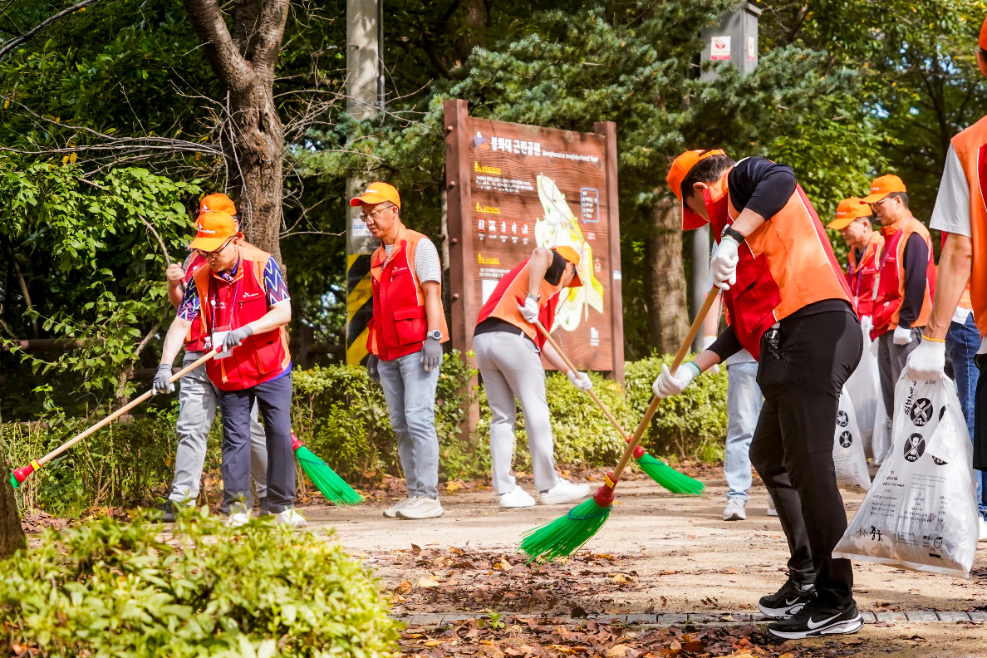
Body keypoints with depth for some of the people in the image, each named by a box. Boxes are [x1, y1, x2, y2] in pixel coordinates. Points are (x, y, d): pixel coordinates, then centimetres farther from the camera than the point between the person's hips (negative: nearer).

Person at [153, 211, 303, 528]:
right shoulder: (200, 279, -3)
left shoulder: (263, 265, -10)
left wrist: (246, 330, -29)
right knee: (235, 439, 1)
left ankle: (283, 507, 10)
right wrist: (165, 365, -22)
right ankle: (237, 507, 7)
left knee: (280, 435, -1)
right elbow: (181, 323, -9)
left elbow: (283, 312, -15)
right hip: (229, 374, 2)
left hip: (271, 370, -1)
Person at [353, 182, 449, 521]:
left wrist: (433, 336, -19)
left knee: (418, 419, -13)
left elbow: (431, 292, -10)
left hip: (416, 348, -7)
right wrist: (373, 351, 19)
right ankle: (413, 494, 7)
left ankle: (428, 496, -13)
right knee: (400, 425, 5)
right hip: (388, 353, 8)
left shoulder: (418, 246, -2)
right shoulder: (377, 257, 20)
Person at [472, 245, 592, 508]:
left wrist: (571, 373, 32)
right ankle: (549, 486, 7)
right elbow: (541, 253, -15)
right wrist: (533, 297, -16)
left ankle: (505, 490, 8)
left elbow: (542, 341, 33)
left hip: (482, 338, 8)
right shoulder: (556, 266, 13)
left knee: (501, 417, 11)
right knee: (536, 413, 2)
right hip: (512, 337, -8)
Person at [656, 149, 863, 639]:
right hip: (793, 341, 11)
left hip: (813, 328, -11)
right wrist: (692, 369, 27)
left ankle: (836, 602, -8)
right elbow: (748, 321, 29)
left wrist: (732, 238, -27)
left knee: (808, 465, -11)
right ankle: (806, 579, 28)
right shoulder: (738, 215, 32)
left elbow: (780, 180, -21)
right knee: (769, 455, 21)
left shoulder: (742, 177, 7)